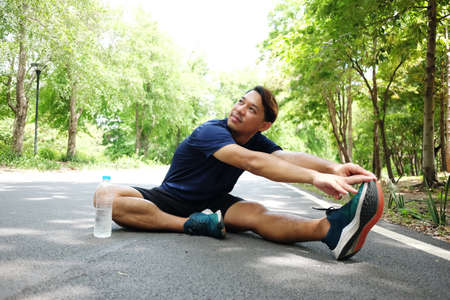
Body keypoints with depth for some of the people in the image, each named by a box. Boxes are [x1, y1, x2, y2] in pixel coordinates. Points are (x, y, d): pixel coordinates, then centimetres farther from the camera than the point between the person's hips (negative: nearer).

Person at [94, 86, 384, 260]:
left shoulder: (258, 142, -5)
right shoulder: (211, 132, -25)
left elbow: (289, 157, -26)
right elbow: (252, 162, -42)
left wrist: (333, 168, -46)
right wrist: (315, 177, -52)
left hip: (211, 204, 3)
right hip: (170, 199, -2)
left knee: (255, 212, -30)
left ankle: (331, 228, -55)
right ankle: (191, 225, -38)